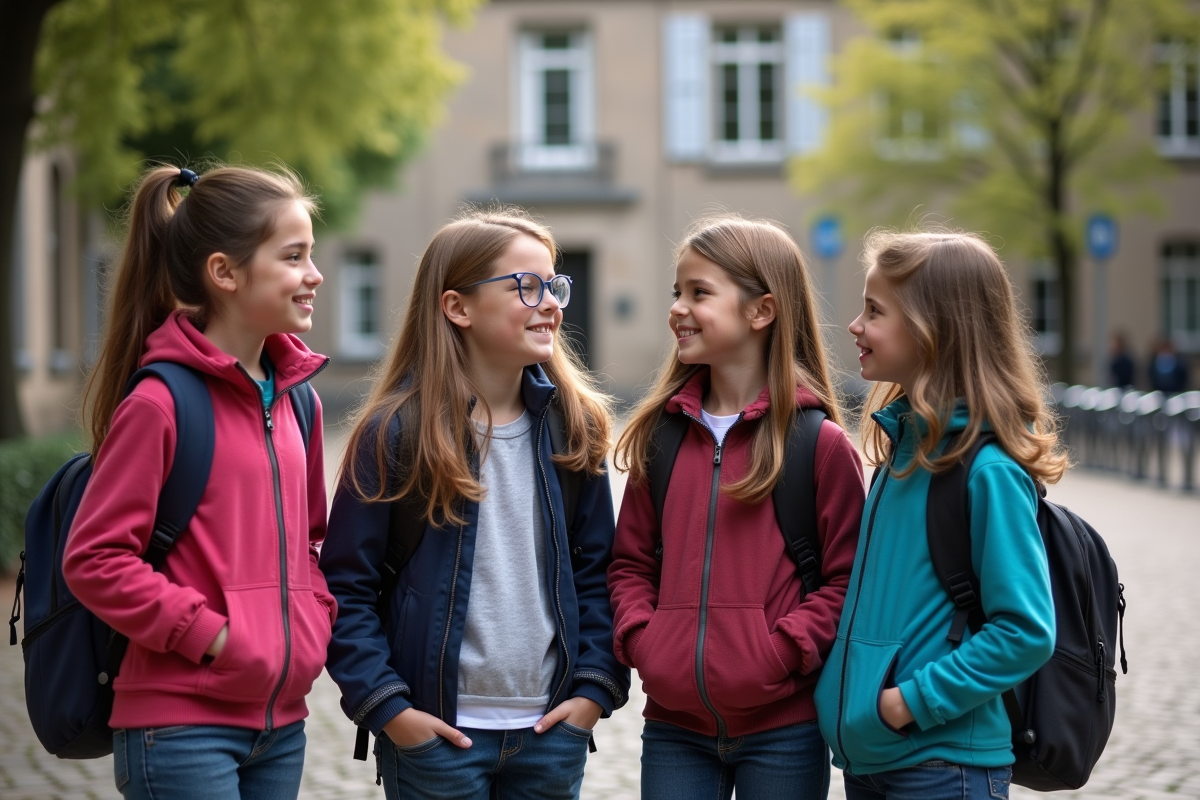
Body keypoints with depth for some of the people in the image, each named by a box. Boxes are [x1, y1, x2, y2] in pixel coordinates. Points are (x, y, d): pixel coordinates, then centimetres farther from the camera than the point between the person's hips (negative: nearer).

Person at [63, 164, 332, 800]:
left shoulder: (295, 398, 11)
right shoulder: (159, 402, -12)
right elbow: (93, 561, -13)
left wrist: (315, 619, 7)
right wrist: (206, 633, -15)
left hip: (281, 725, 7)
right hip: (182, 727, -7)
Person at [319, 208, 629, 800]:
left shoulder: (575, 425, 6)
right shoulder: (395, 433, -6)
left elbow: (598, 568, 10)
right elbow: (345, 584, -5)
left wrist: (597, 686, 0)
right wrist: (384, 704, -12)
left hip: (553, 729, 4)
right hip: (435, 731, -4)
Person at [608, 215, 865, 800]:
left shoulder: (820, 442, -6)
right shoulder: (662, 434, 8)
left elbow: (847, 578, -6)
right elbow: (631, 561, 13)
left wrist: (780, 654, -16)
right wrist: (640, 638, -3)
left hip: (781, 726, -4)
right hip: (674, 725, 4)